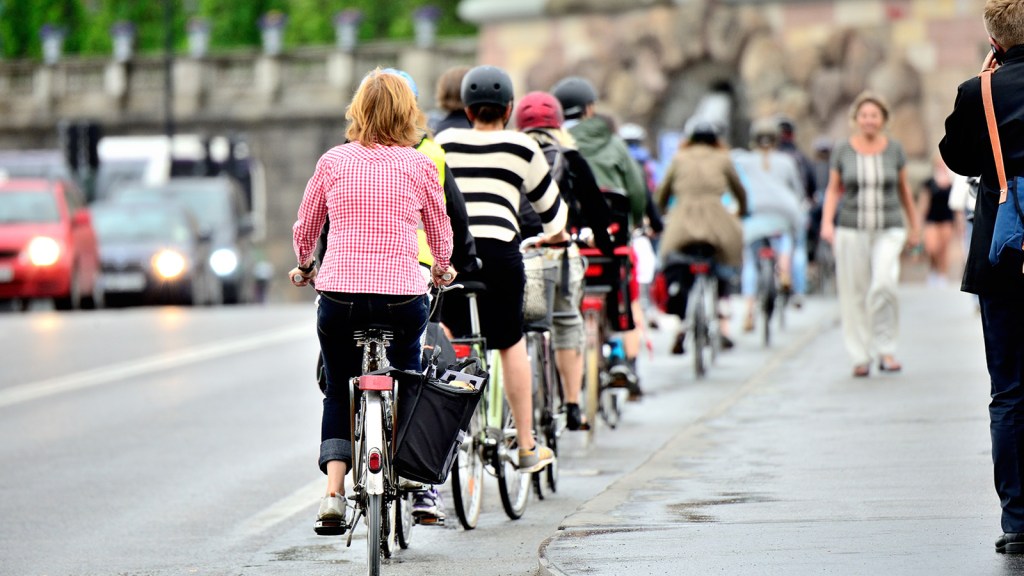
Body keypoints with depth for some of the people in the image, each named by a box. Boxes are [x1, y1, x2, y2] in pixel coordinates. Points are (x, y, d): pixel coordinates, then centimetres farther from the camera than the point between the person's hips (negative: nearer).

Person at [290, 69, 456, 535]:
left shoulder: (333, 162, 3)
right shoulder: (418, 165, 1)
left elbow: (305, 229, 14)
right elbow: (440, 231, 14)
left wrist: (303, 267, 35)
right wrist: (442, 270, 35)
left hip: (339, 295, 0)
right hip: (402, 295, 0)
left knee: (338, 394, 17)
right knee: (407, 382, 30)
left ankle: (334, 492, 0)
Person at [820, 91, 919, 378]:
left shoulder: (894, 149, 3)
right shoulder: (843, 150, 2)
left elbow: (904, 189, 14)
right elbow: (833, 189, 8)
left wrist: (913, 226, 18)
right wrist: (827, 223, -6)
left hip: (889, 231, -1)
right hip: (851, 232, 1)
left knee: (884, 284, -21)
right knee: (854, 294, 1)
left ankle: (886, 351, -10)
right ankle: (860, 357, 12)